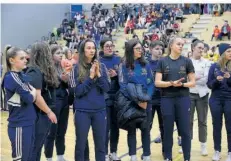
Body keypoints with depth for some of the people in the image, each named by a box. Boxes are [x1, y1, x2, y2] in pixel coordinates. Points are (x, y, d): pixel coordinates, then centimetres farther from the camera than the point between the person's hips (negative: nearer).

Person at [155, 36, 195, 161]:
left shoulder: (187, 61, 3)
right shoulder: (162, 62, 1)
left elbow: (192, 82, 4)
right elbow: (157, 83, -4)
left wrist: (182, 84, -15)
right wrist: (172, 83, -19)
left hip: (183, 99, 0)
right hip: (167, 99, 0)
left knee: (185, 130, 4)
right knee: (168, 130, 8)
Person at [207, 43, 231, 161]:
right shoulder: (214, 66, 0)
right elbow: (209, 84, 1)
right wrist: (216, 80, -17)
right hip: (216, 100, 0)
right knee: (217, 126, 8)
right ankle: (217, 151, 19)